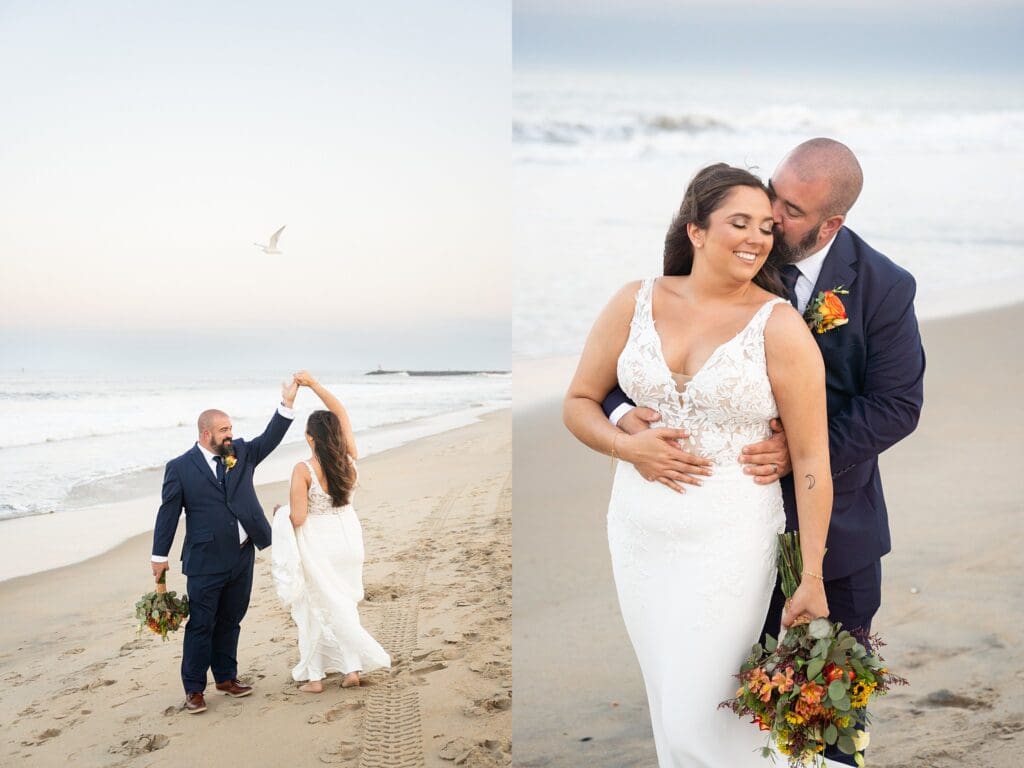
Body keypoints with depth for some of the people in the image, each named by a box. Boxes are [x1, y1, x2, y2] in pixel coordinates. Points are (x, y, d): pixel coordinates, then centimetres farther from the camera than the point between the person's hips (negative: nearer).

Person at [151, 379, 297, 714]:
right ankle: (194, 689, 10)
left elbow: (270, 438, -3)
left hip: (242, 558, 5)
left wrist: (287, 404, -15)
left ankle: (226, 676, 30)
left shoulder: (241, 453, 6)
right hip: (205, 562, -5)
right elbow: (168, 513, -5)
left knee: (230, 622, 16)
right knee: (201, 625, 1)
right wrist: (160, 555, -3)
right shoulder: (180, 467, -7)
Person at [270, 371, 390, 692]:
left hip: (317, 544, -5)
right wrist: (313, 384, 6)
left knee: (313, 607, 9)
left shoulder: (303, 470, -20)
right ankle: (352, 667, 14)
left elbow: (297, 518, -19)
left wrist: (281, 514, 2)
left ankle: (315, 676, 16)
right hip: (347, 538, 5)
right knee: (344, 604, 17)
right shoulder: (348, 459, -6)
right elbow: (341, 412, 6)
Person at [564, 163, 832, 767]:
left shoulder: (779, 325, -9)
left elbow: (812, 459, -8)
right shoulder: (635, 304, 1)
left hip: (729, 538, -4)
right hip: (639, 530, 4)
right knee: (667, 703, 15)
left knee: (701, 718, -4)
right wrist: (629, 446, -11)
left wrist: (813, 578, -10)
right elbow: (579, 403, 9)